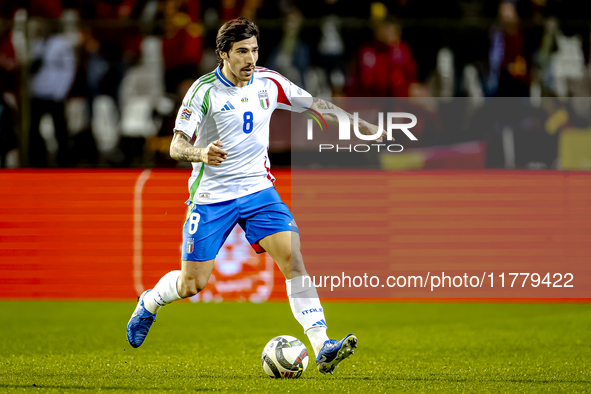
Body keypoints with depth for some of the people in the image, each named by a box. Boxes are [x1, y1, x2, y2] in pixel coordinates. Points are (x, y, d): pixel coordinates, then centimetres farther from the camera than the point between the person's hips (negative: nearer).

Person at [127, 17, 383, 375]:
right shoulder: (204, 90, -12)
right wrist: (200, 153, -37)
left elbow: (316, 105, 12)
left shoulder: (269, 83, 0)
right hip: (212, 196, -3)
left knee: (293, 257, -17)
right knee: (192, 284, 2)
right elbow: (176, 147, -14)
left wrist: (364, 127, 9)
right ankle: (150, 302, 37)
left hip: (258, 189, 3)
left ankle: (322, 347, -21)